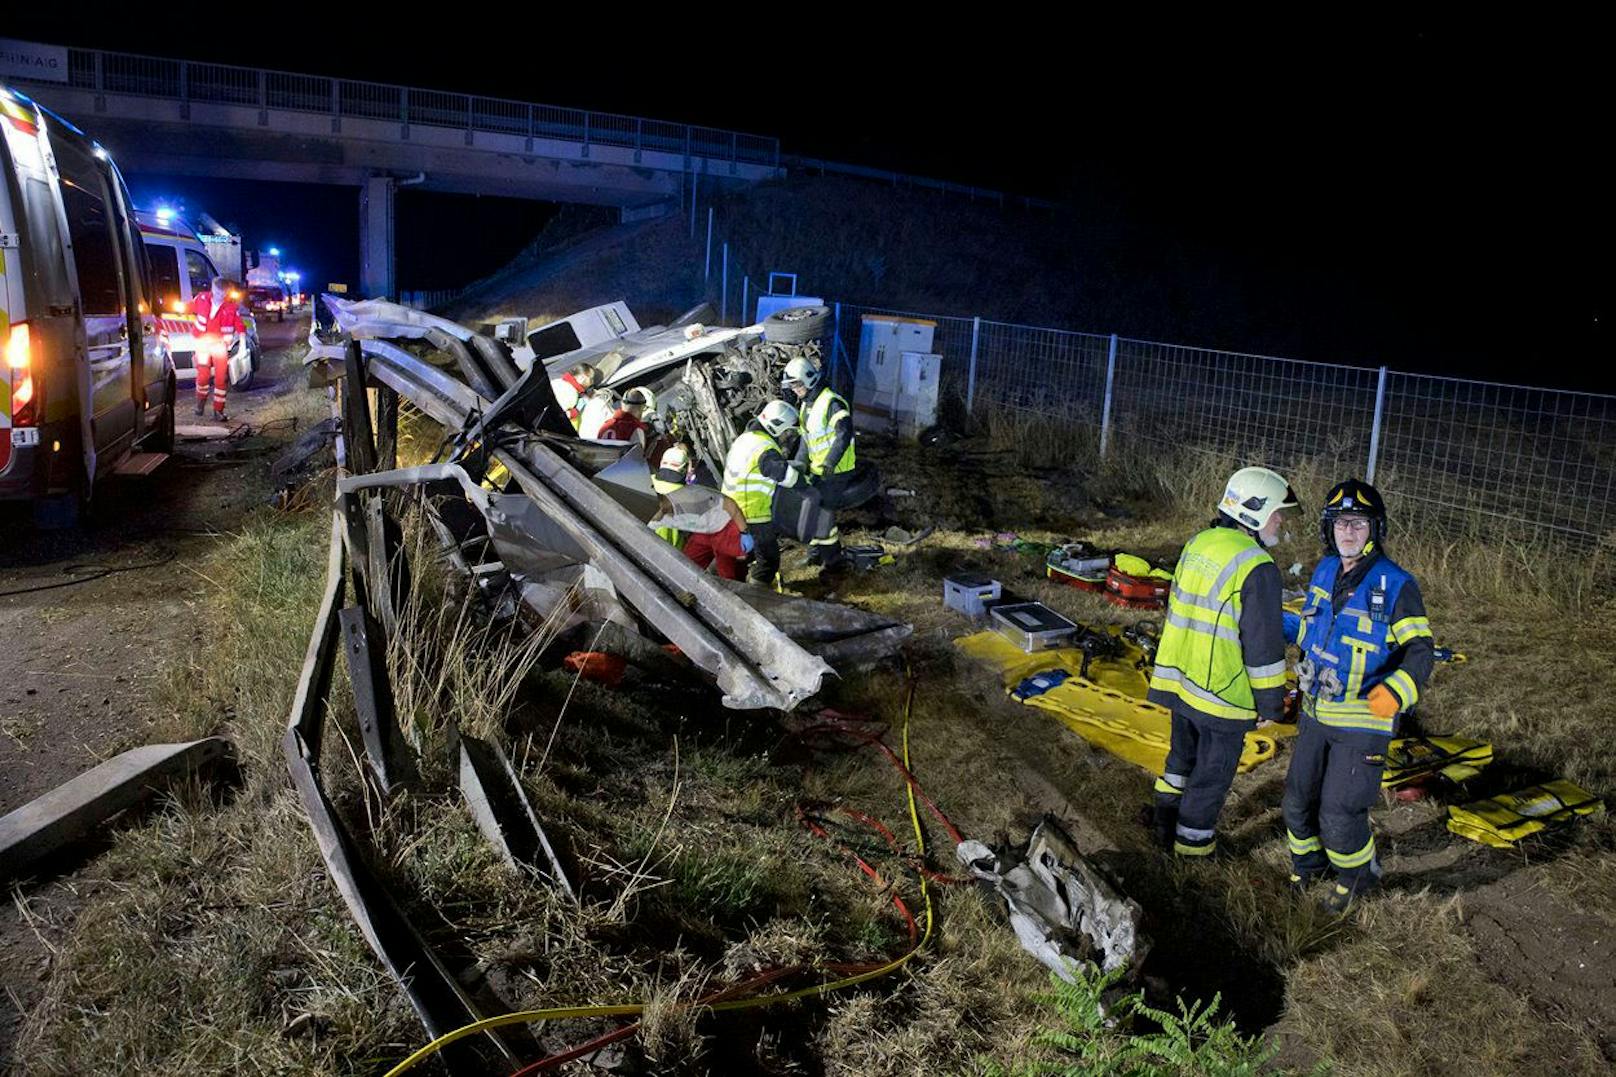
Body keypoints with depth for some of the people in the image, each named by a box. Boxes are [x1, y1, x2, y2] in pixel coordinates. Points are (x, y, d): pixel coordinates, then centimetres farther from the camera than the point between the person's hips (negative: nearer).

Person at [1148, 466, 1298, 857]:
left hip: (1180, 682, 8)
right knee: (1212, 771, 10)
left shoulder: (1197, 544, 4)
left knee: (1183, 756, 25)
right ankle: (1192, 841, 24)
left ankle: (1167, 826, 38)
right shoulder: (1257, 568, -21)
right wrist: (1270, 703, -8)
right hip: (1223, 693, -8)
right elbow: (1263, 645, -19)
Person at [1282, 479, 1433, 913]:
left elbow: (1420, 650, -18)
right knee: (1299, 799, 16)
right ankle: (1307, 863, 43)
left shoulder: (1396, 584, -16)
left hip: (1363, 721, -6)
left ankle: (1358, 874, 28)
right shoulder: (1324, 571, 3)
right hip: (1315, 712, 6)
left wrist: (1395, 690, -35)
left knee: (1339, 815, -2)